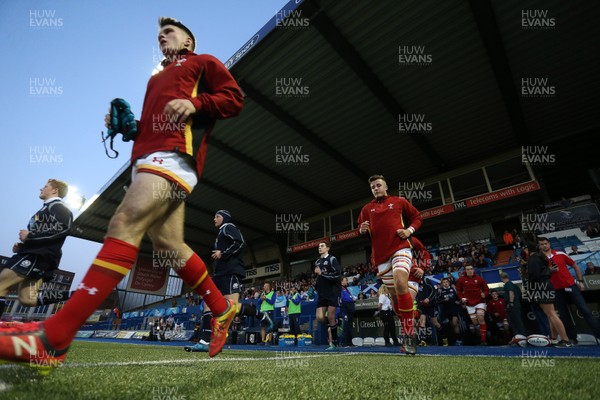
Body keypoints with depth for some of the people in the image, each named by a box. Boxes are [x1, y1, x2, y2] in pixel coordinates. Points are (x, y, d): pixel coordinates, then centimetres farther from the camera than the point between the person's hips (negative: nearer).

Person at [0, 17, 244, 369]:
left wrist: (194, 103, -13)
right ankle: (222, 308, 14)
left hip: (174, 155, -8)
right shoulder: (158, 79, 38)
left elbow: (234, 97, 2)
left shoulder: (202, 62, 17)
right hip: (147, 159, 9)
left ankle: (53, 338, -21)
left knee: (125, 224, -23)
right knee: (169, 244, 2)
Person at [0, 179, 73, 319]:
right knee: (27, 299, 0)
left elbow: (61, 229, -20)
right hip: (35, 254, 10)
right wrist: (22, 245, 11)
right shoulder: (48, 208, 28)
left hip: (39, 255, -10)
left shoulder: (58, 206, -2)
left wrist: (29, 236, -14)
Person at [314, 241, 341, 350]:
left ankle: (334, 344, 10)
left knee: (330, 318, -5)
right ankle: (335, 323, 26)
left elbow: (337, 274, -18)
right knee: (320, 318, -3)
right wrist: (316, 285, 15)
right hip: (322, 293, 6)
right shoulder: (317, 261, 16)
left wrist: (321, 273, -19)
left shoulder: (332, 259, -5)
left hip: (333, 292, -6)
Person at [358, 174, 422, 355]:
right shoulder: (367, 208, 14)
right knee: (393, 294, 8)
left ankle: (409, 333, -15)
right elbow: (360, 229, 15)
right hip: (381, 254, 3)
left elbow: (417, 217, 16)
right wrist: (362, 230, -9)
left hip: (400, 248, -3)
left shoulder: (399, 201, 10)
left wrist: (409, 230, -3)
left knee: (400, 284, -25)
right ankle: (406, 329, 26)